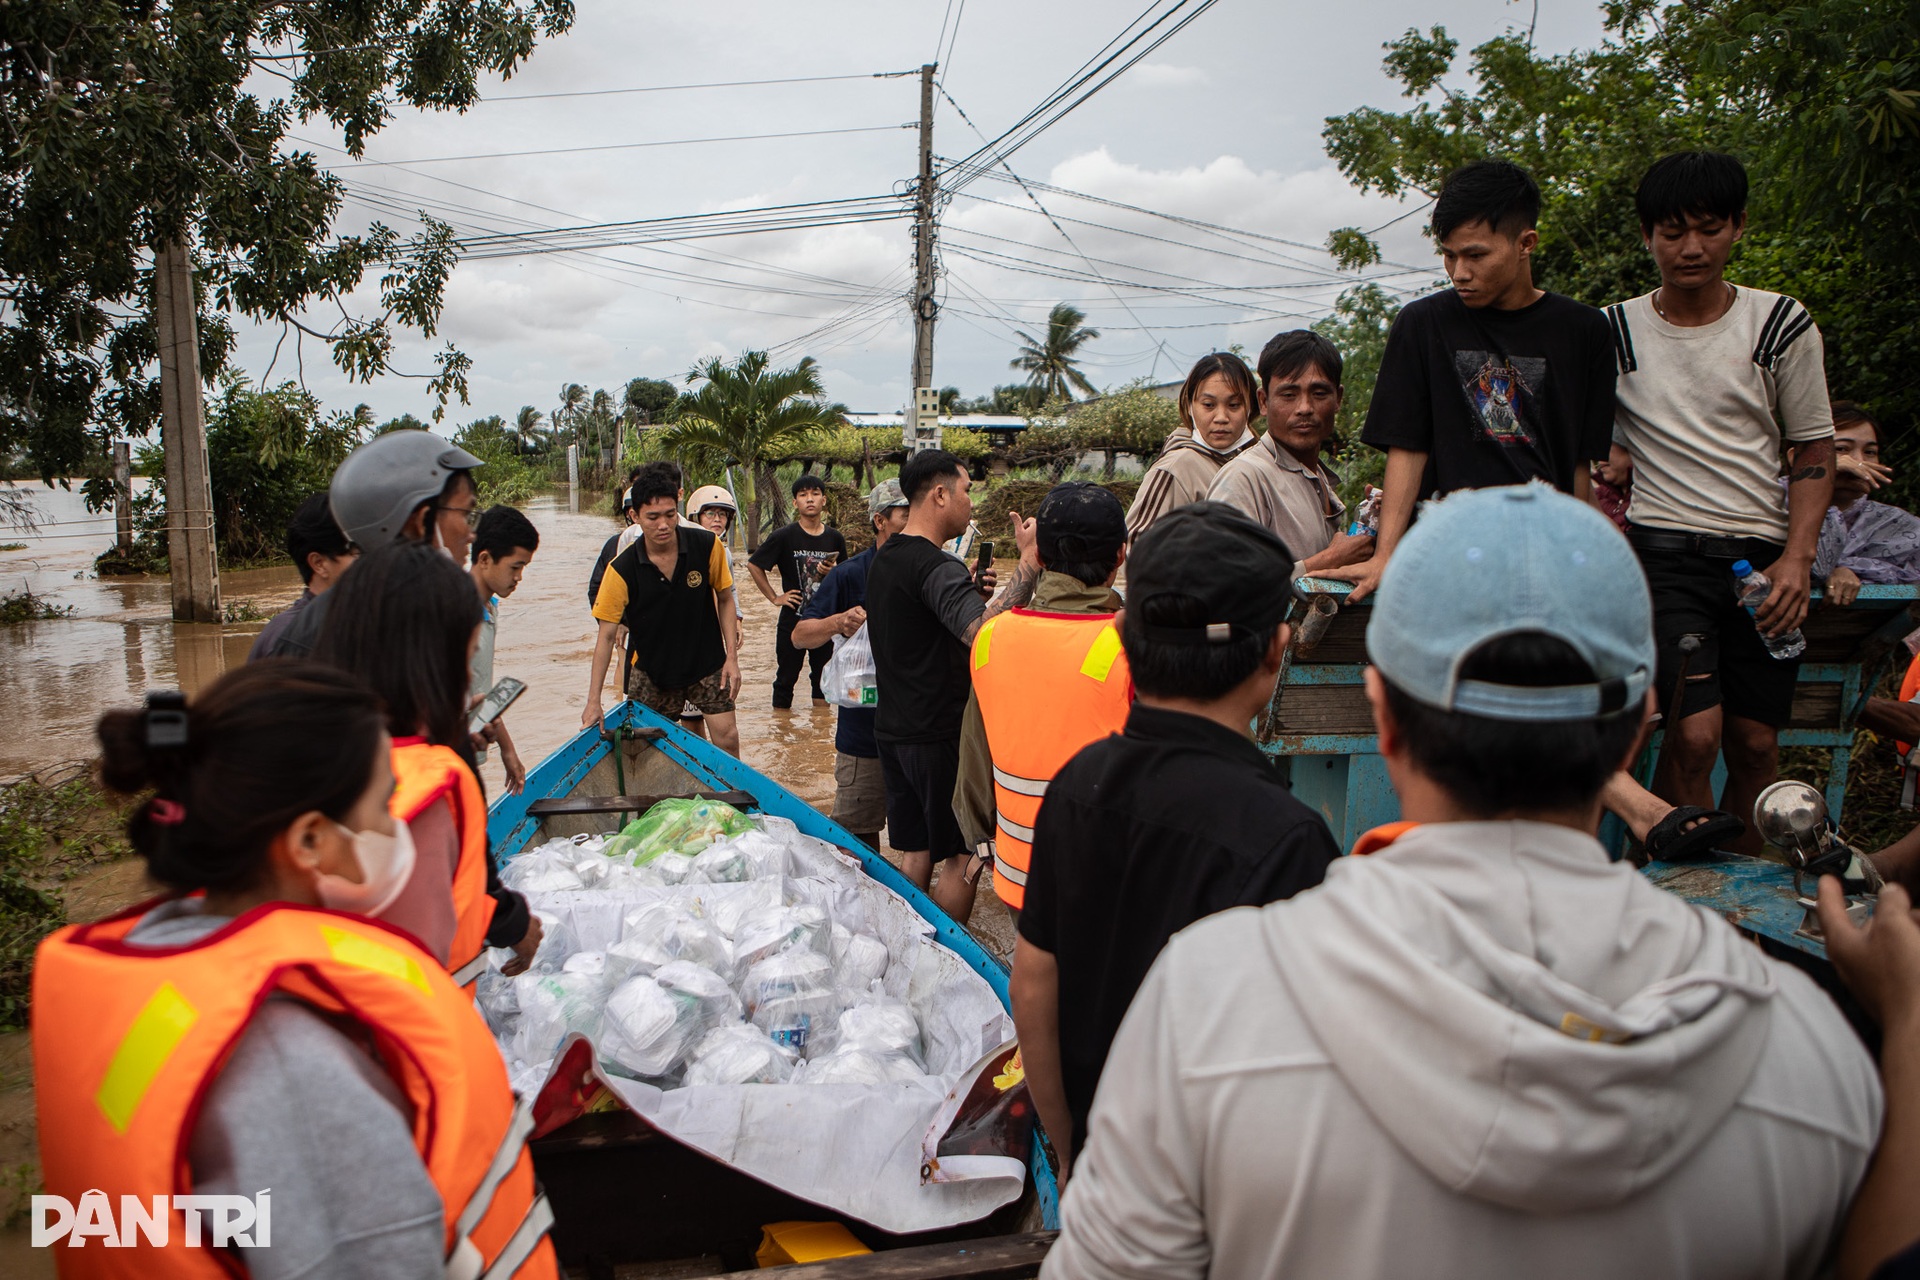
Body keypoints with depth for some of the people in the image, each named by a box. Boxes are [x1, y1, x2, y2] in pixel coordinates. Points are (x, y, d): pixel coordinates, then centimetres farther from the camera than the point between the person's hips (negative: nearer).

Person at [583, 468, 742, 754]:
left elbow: (725, 599, 1)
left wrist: (731, 657, -6)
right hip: (651, 670, 0)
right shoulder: (622, 569, -17)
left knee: (727, 738, -3)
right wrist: (594, 701, -16)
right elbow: (606, 635, -13)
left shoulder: (707, 547, -14)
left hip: (707, 663, 0)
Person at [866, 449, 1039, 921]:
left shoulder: (884, 559, 11)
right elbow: (984, 633, -36)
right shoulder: (936, 567, -20)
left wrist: (969, 590, 9)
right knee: (962, 857, 3)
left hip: (893, 730, 9)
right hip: (939, 736, -9)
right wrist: (1030, 561, -33)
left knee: (915, 851, 17)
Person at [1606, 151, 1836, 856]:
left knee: (1756, 743, 3)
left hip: (1763, 553, 2)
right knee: (1695, 734, -16)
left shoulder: (1782, 324, 5)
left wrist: (1797, 558, -4)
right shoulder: (1615, 331, 2)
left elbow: (1814, 450, 9)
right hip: (1664, 550, -2)